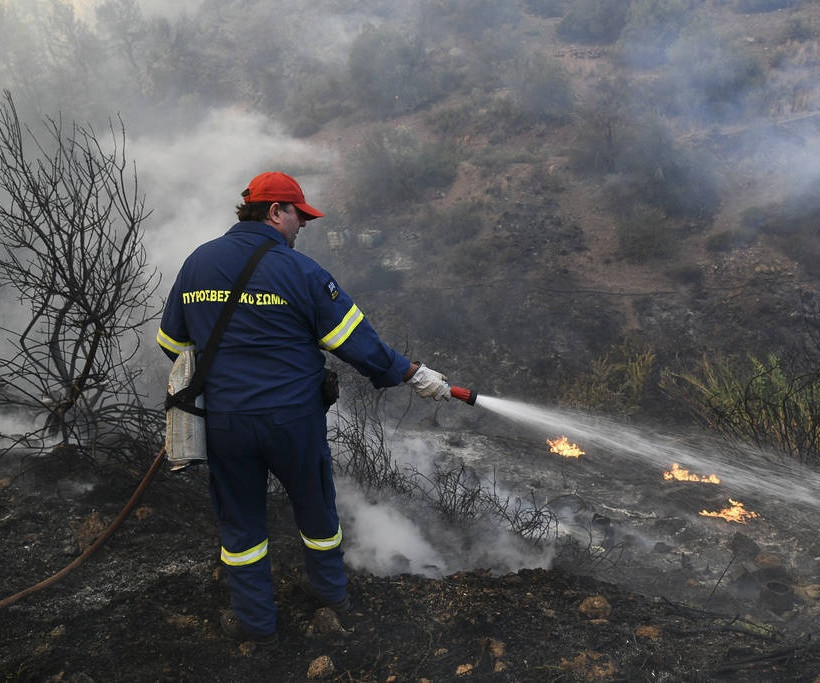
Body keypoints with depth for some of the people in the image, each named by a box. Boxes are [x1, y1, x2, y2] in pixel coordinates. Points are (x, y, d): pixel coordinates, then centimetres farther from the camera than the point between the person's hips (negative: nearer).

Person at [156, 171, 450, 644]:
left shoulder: (196, 263, 2)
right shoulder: (300, 270, -13)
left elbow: (173, 343, 11)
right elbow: (356, 340, -14)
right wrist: (414, 374, -4)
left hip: (223, 422, 3)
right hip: (294, 418, -2)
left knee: (240, 518, 19)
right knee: (315, 505, 20)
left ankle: (254, 618, 32)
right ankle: (331, 589, 42)